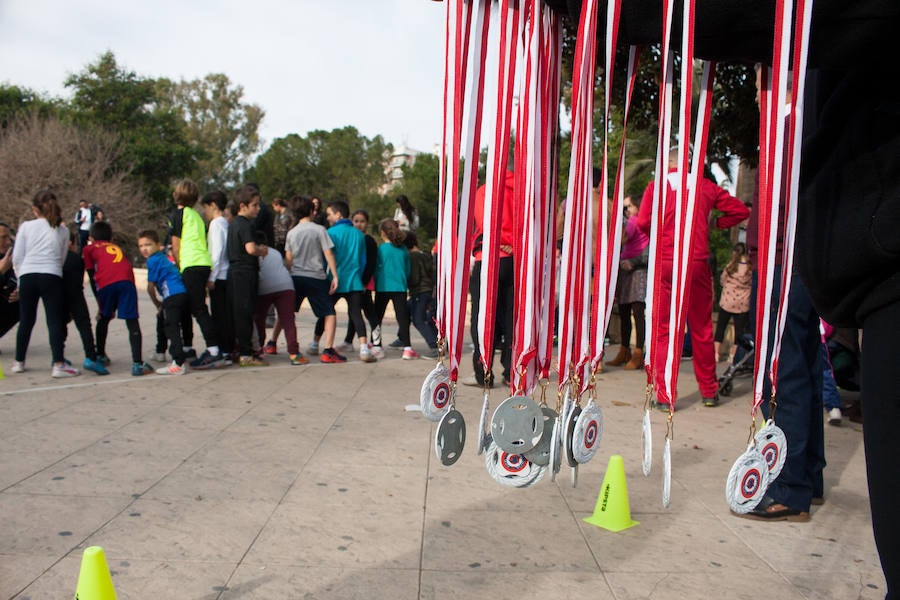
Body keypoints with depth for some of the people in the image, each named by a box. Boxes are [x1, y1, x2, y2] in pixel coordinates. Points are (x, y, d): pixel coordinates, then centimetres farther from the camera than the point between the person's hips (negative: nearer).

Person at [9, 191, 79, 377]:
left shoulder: (26, 226, 8)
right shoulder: (62, 231, 11)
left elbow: (17, 257, 6)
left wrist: (21, 277, 18)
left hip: (28, 276, 1)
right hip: (52, 276, -1)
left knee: (26, 321, 13)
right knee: (55, 321, -4)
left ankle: (19, 362, 25)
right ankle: (58, 364, -12)